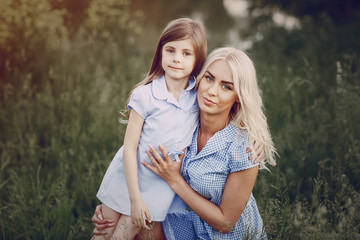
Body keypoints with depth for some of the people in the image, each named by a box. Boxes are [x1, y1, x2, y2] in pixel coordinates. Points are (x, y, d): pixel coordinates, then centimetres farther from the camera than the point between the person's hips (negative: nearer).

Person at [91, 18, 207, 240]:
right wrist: (134, 198, -14)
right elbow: (129, 148, -13)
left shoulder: (200, 96, -8)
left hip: (161, 187, 1)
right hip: (129, 178, -1)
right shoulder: (145, 95, -16)